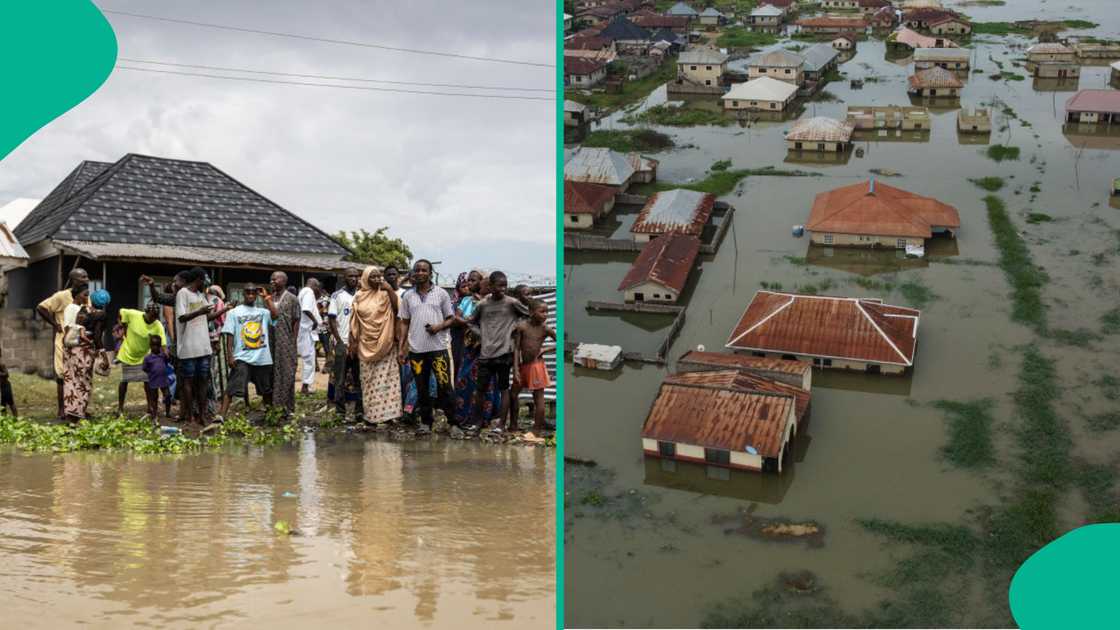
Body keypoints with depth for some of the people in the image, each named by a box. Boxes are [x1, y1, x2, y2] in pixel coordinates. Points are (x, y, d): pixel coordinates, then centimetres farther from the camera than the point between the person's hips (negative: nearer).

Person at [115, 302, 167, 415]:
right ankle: (120, 407, 25)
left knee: (148, 381, -5)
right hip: (128, 354, 0)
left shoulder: (158, 326, -21)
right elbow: (120, 313, -4)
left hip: (144, 356, 0)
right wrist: (125, 332, -4)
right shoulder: (132, 314, -22)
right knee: (124, 381, 9)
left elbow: (163, 345, -24)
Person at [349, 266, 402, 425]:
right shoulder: (359, 297, 3)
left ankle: (386, 411, 1)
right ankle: (371, 413, 8)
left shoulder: (385, 294, 2)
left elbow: (397, 308, -13)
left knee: (385, 378, -2)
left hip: (385, 344, -1)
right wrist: (353, 342, 0)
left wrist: (390, 289, -13)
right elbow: (354, 322, 4)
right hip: (366, 344, 1)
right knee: (369, 379, 4)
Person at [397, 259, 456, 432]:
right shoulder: (408, 296, 10)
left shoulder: (441, 294, 3)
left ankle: (452, 421, 1)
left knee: (444, 386, -7)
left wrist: (439, 326, -14)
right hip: (416, 349, 3)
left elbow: (451, 318, 7)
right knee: (421, 389, 8)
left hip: (438, 348, -3)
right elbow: (404, 323, 12)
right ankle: (426, 422, 18)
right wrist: (400, 348, 6)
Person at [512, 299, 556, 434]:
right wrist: (516, 369, -11)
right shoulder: (521, 326, -8)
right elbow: (516, 348, -7)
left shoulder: (545, 329, -6)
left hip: (537, 366, -2)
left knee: (538, 397, 2)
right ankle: (513, 424, 24)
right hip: (523, 365, 2)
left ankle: (537, 428, 10)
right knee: (513, 394, 9)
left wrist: (546, 349, -9)